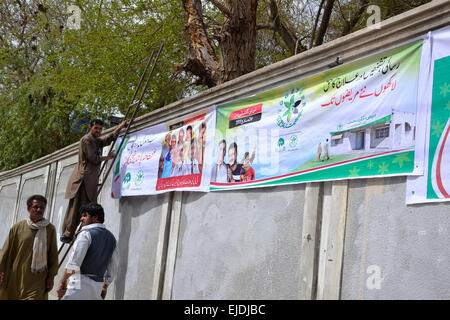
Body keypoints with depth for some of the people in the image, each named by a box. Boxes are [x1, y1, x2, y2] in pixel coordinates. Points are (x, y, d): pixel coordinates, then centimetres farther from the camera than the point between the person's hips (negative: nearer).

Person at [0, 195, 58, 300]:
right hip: (16, 278, 2)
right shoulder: (17, 228, 3)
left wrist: (51, 276, 2)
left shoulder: (50, 229, 2)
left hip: (38, 279, -1)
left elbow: (53, 254, 4)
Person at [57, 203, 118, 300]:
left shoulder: (86, 234, -9)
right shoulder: (111, 237, 14)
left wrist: (62, 282, -11)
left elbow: (74, 262, -16)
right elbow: (113, 267, 18)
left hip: (81, 283, -7)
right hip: (98, 286, 8)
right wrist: (105, 286, 26)